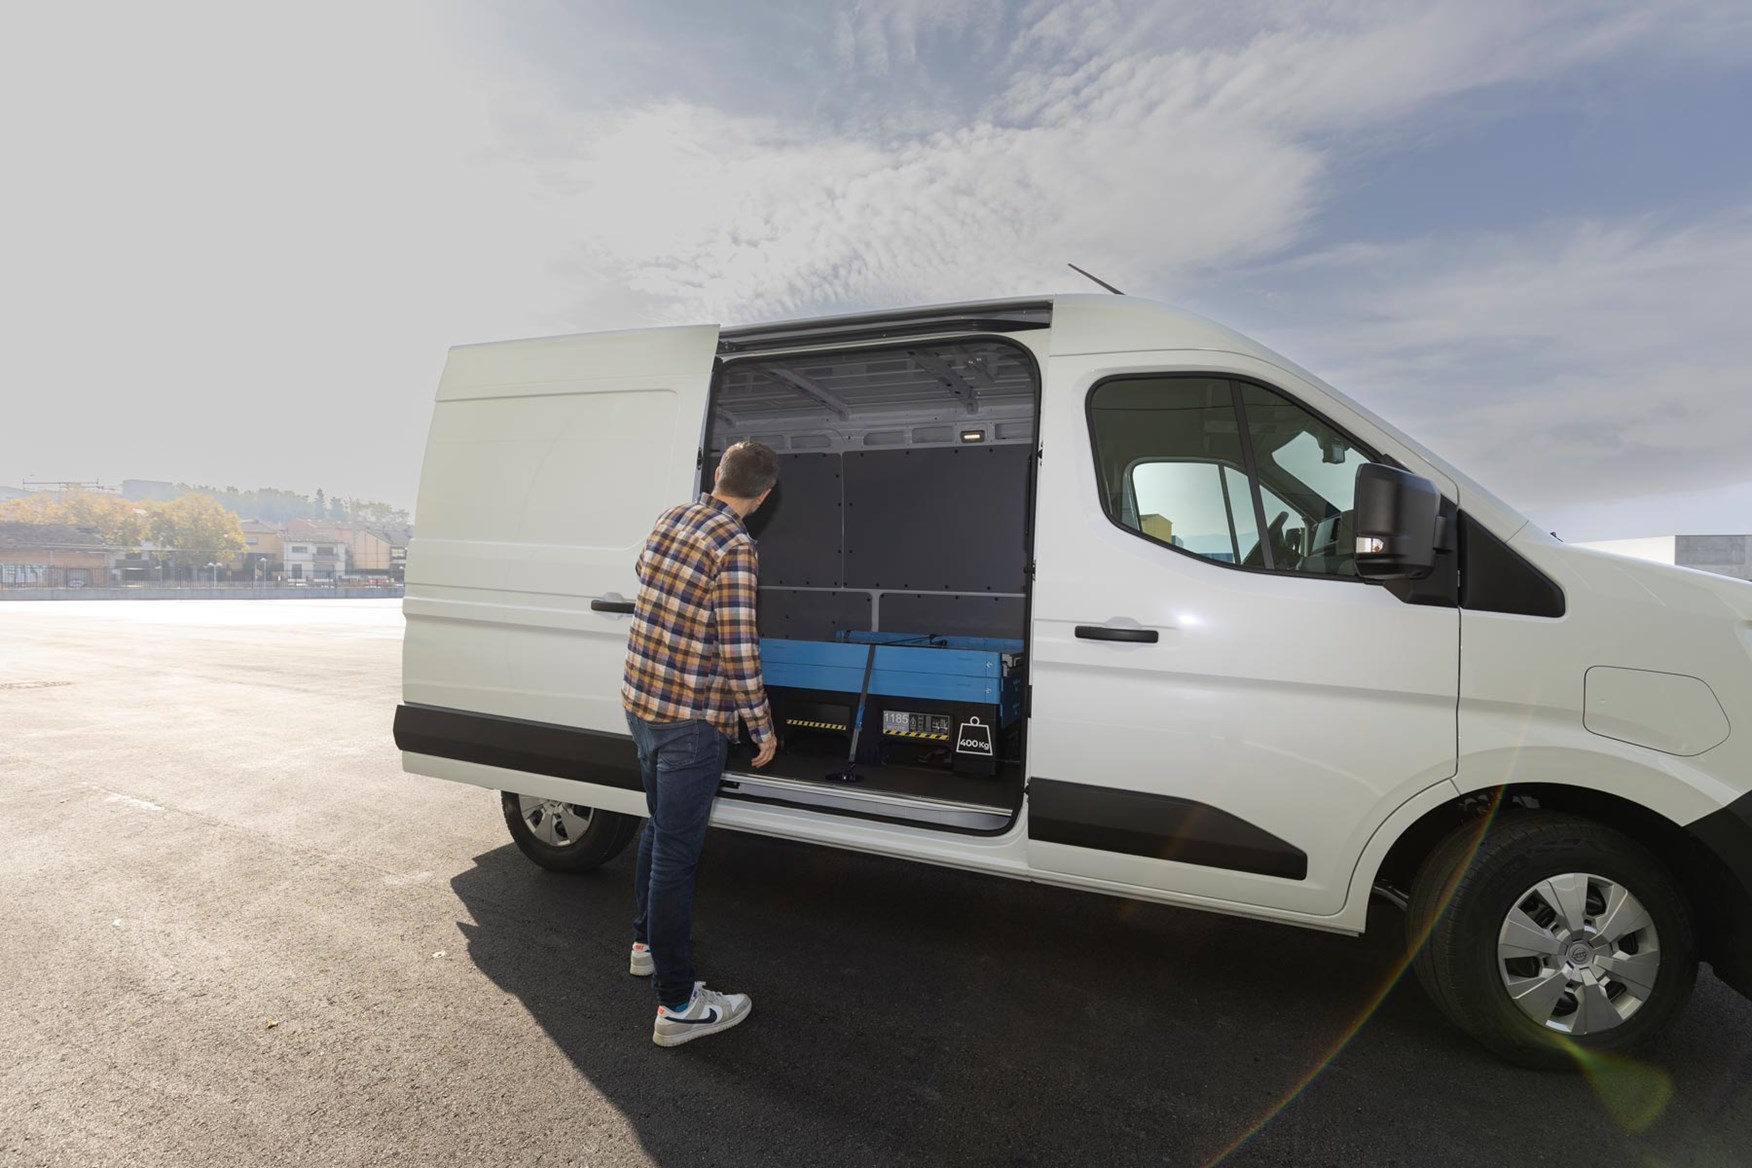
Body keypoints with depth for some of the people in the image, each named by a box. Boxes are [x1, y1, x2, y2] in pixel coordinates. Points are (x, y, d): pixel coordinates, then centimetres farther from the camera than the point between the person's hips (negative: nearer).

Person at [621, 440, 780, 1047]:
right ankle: (677, 1005, 12)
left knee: (659, 825, 25)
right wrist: (762, 727, -10)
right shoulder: (735, 547, -19)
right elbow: (738, 651, -20)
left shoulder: (671, 518, 5)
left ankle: (647, 941, 43)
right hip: (692, 720, -8)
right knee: (677, 851, -1)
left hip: (640, 702, 8)